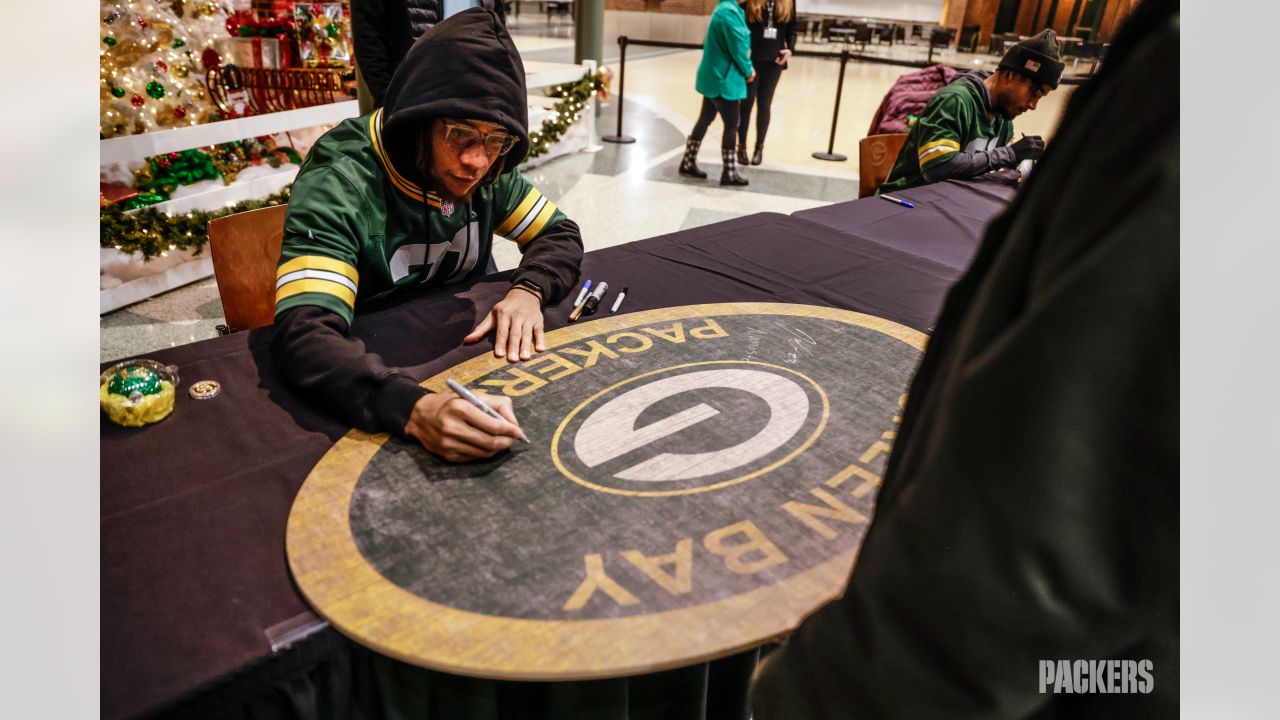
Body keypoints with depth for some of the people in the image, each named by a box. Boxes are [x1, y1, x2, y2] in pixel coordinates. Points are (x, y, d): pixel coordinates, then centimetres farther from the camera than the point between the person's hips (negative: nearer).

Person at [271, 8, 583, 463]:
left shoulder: (487, 171, -7)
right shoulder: (337, 187, -23)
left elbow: (560, 234, 4)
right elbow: (303, 334, -34)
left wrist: (527, 291, -19)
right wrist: (415, 409, -52)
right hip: (371, 378, -4)